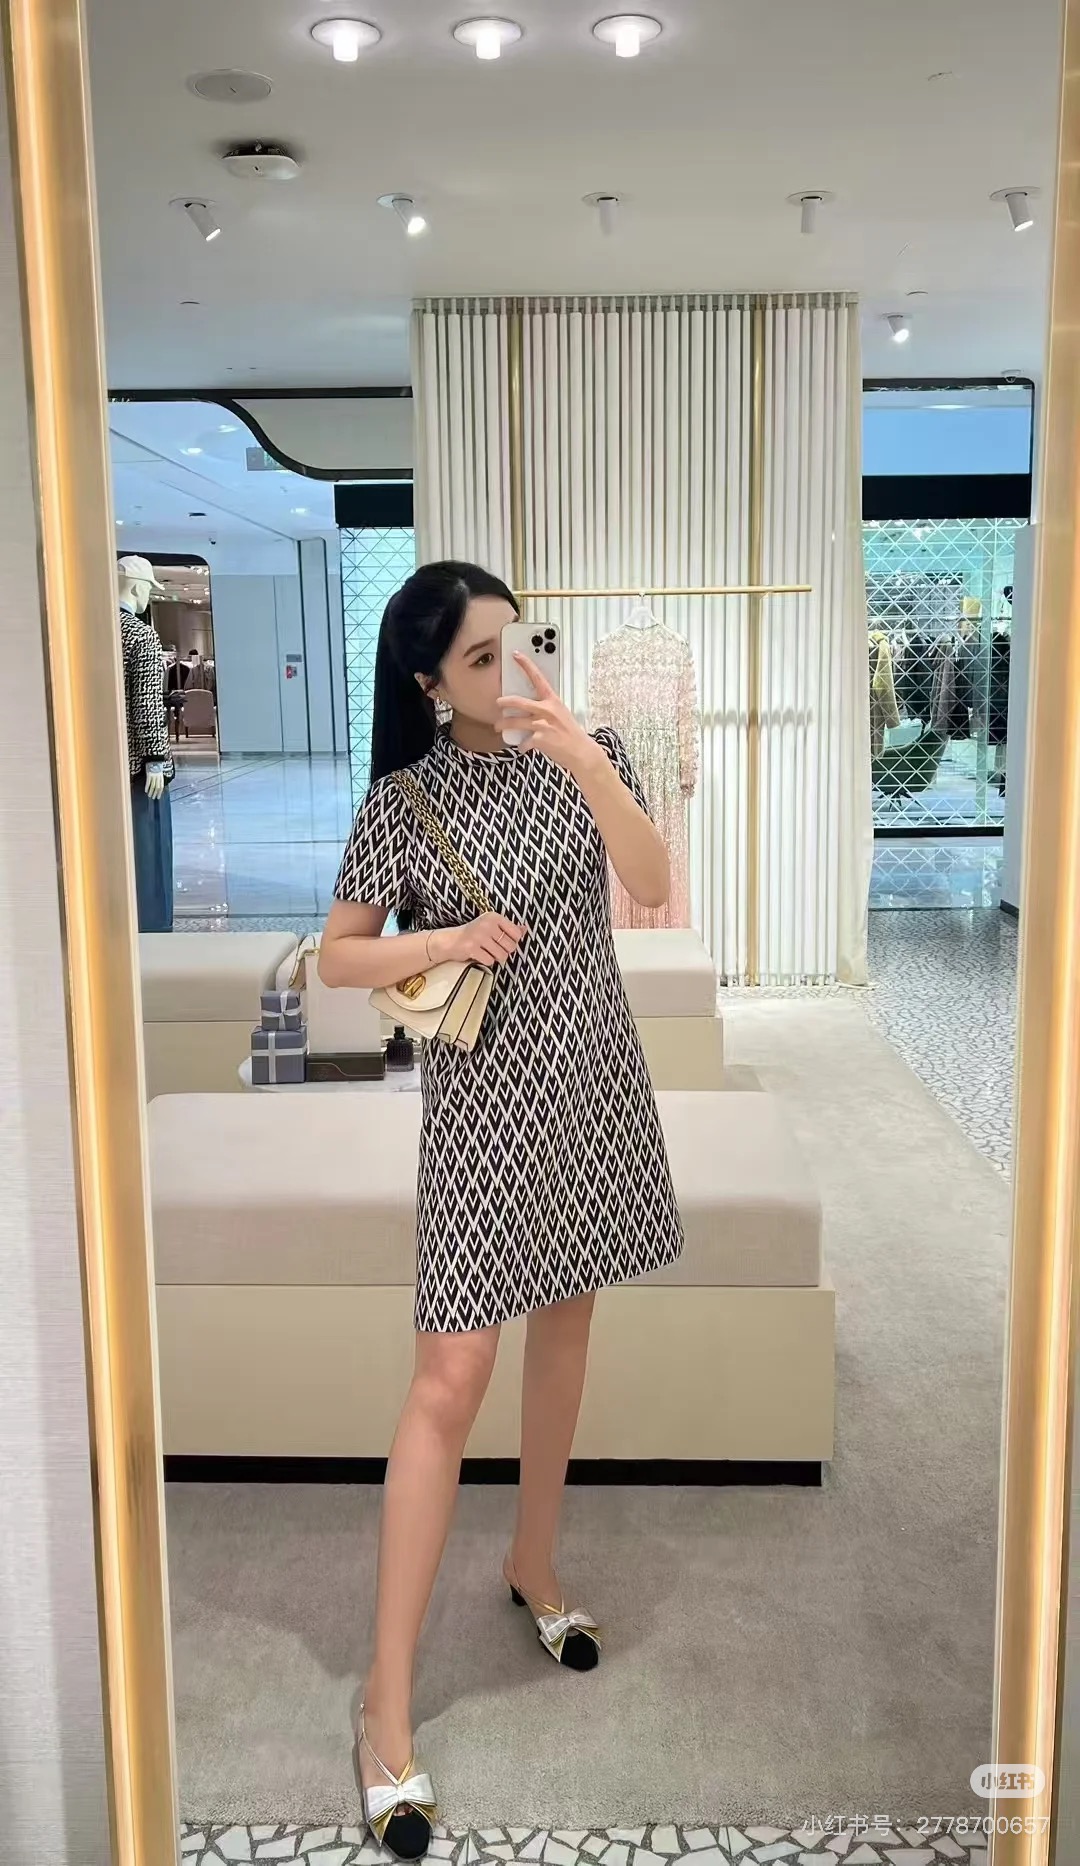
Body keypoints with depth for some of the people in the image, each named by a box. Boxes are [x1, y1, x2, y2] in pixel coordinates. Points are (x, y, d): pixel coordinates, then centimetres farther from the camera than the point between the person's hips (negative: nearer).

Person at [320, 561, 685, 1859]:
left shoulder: (583, 755, 0)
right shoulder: (403, 800, -7)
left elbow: (653, 888, -14)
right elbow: (337, 959, -1)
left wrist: (583, 758, -26)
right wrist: (439, 944, -19)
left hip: (592, 1083, 4)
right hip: (484, 1100, -3)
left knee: (565, 1325, 17)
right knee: (451, 1378, -5)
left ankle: (533, 1564, 40)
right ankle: (387, 1696, 5)